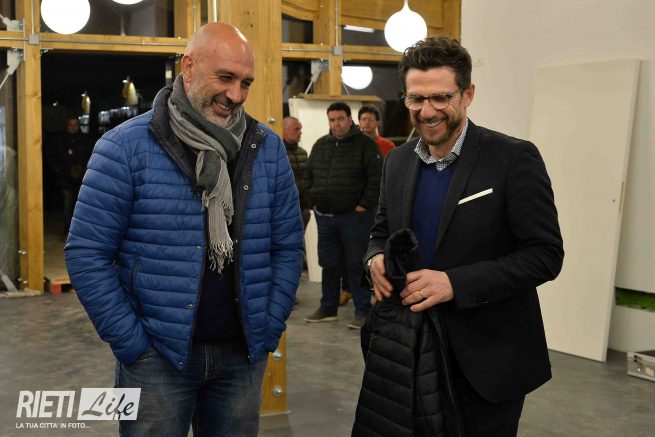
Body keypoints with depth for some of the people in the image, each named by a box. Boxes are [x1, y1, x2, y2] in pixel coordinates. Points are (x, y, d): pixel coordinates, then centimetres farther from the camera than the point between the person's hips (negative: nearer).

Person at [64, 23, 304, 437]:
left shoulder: (268, 148, 2)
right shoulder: (125, 147, -8)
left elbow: (288, 245, 7)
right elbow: (88, 253, -8)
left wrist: (269, 329, 1)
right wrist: (131, 342, -10)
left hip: (243, 354, 3)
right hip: (157, 356, -3)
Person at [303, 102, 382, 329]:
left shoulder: (365, 144, -5)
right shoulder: (320, 145, 14)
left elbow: (377, 178, -10)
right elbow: (309, 176, 21)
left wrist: (364, 204, -13)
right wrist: (314, 199, 10)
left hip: (355, 216, -6)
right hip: (324, 216, 6)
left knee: (356, 265, -2)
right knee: (328, 264, 13)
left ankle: (363, 311, 7)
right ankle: (328, 309, 24)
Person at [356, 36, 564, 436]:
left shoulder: (514, 159, -13)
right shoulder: (398, 161, 4)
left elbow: (545, 255, -16)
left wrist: (455, 283, -25)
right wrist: (377, 259, -9)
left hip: (487, 358, -4)